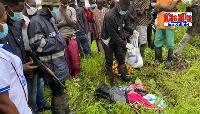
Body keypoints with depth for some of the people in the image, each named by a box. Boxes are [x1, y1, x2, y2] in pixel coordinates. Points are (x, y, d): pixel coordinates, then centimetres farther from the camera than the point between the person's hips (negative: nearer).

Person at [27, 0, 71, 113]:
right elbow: (37, 45, -23)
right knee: (57, 93, 3)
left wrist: (61, 37, 9)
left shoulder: (49, 20, 14)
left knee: (61, 89, 21)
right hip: (52, 65, -10)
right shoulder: (36, 21, -16)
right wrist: (58, 39, -17)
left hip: (59, 61, 10)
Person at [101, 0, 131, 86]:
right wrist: (124, 44, -26)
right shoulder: (110, 16, -32)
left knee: (121, 58, 12)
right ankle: (112, 79, 18)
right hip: (108, 41, -7)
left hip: (117, 40, 7)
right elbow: (113, 35, -30)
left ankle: (123, 75, 30)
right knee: (109, 61, 4)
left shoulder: (120, 13, -5)